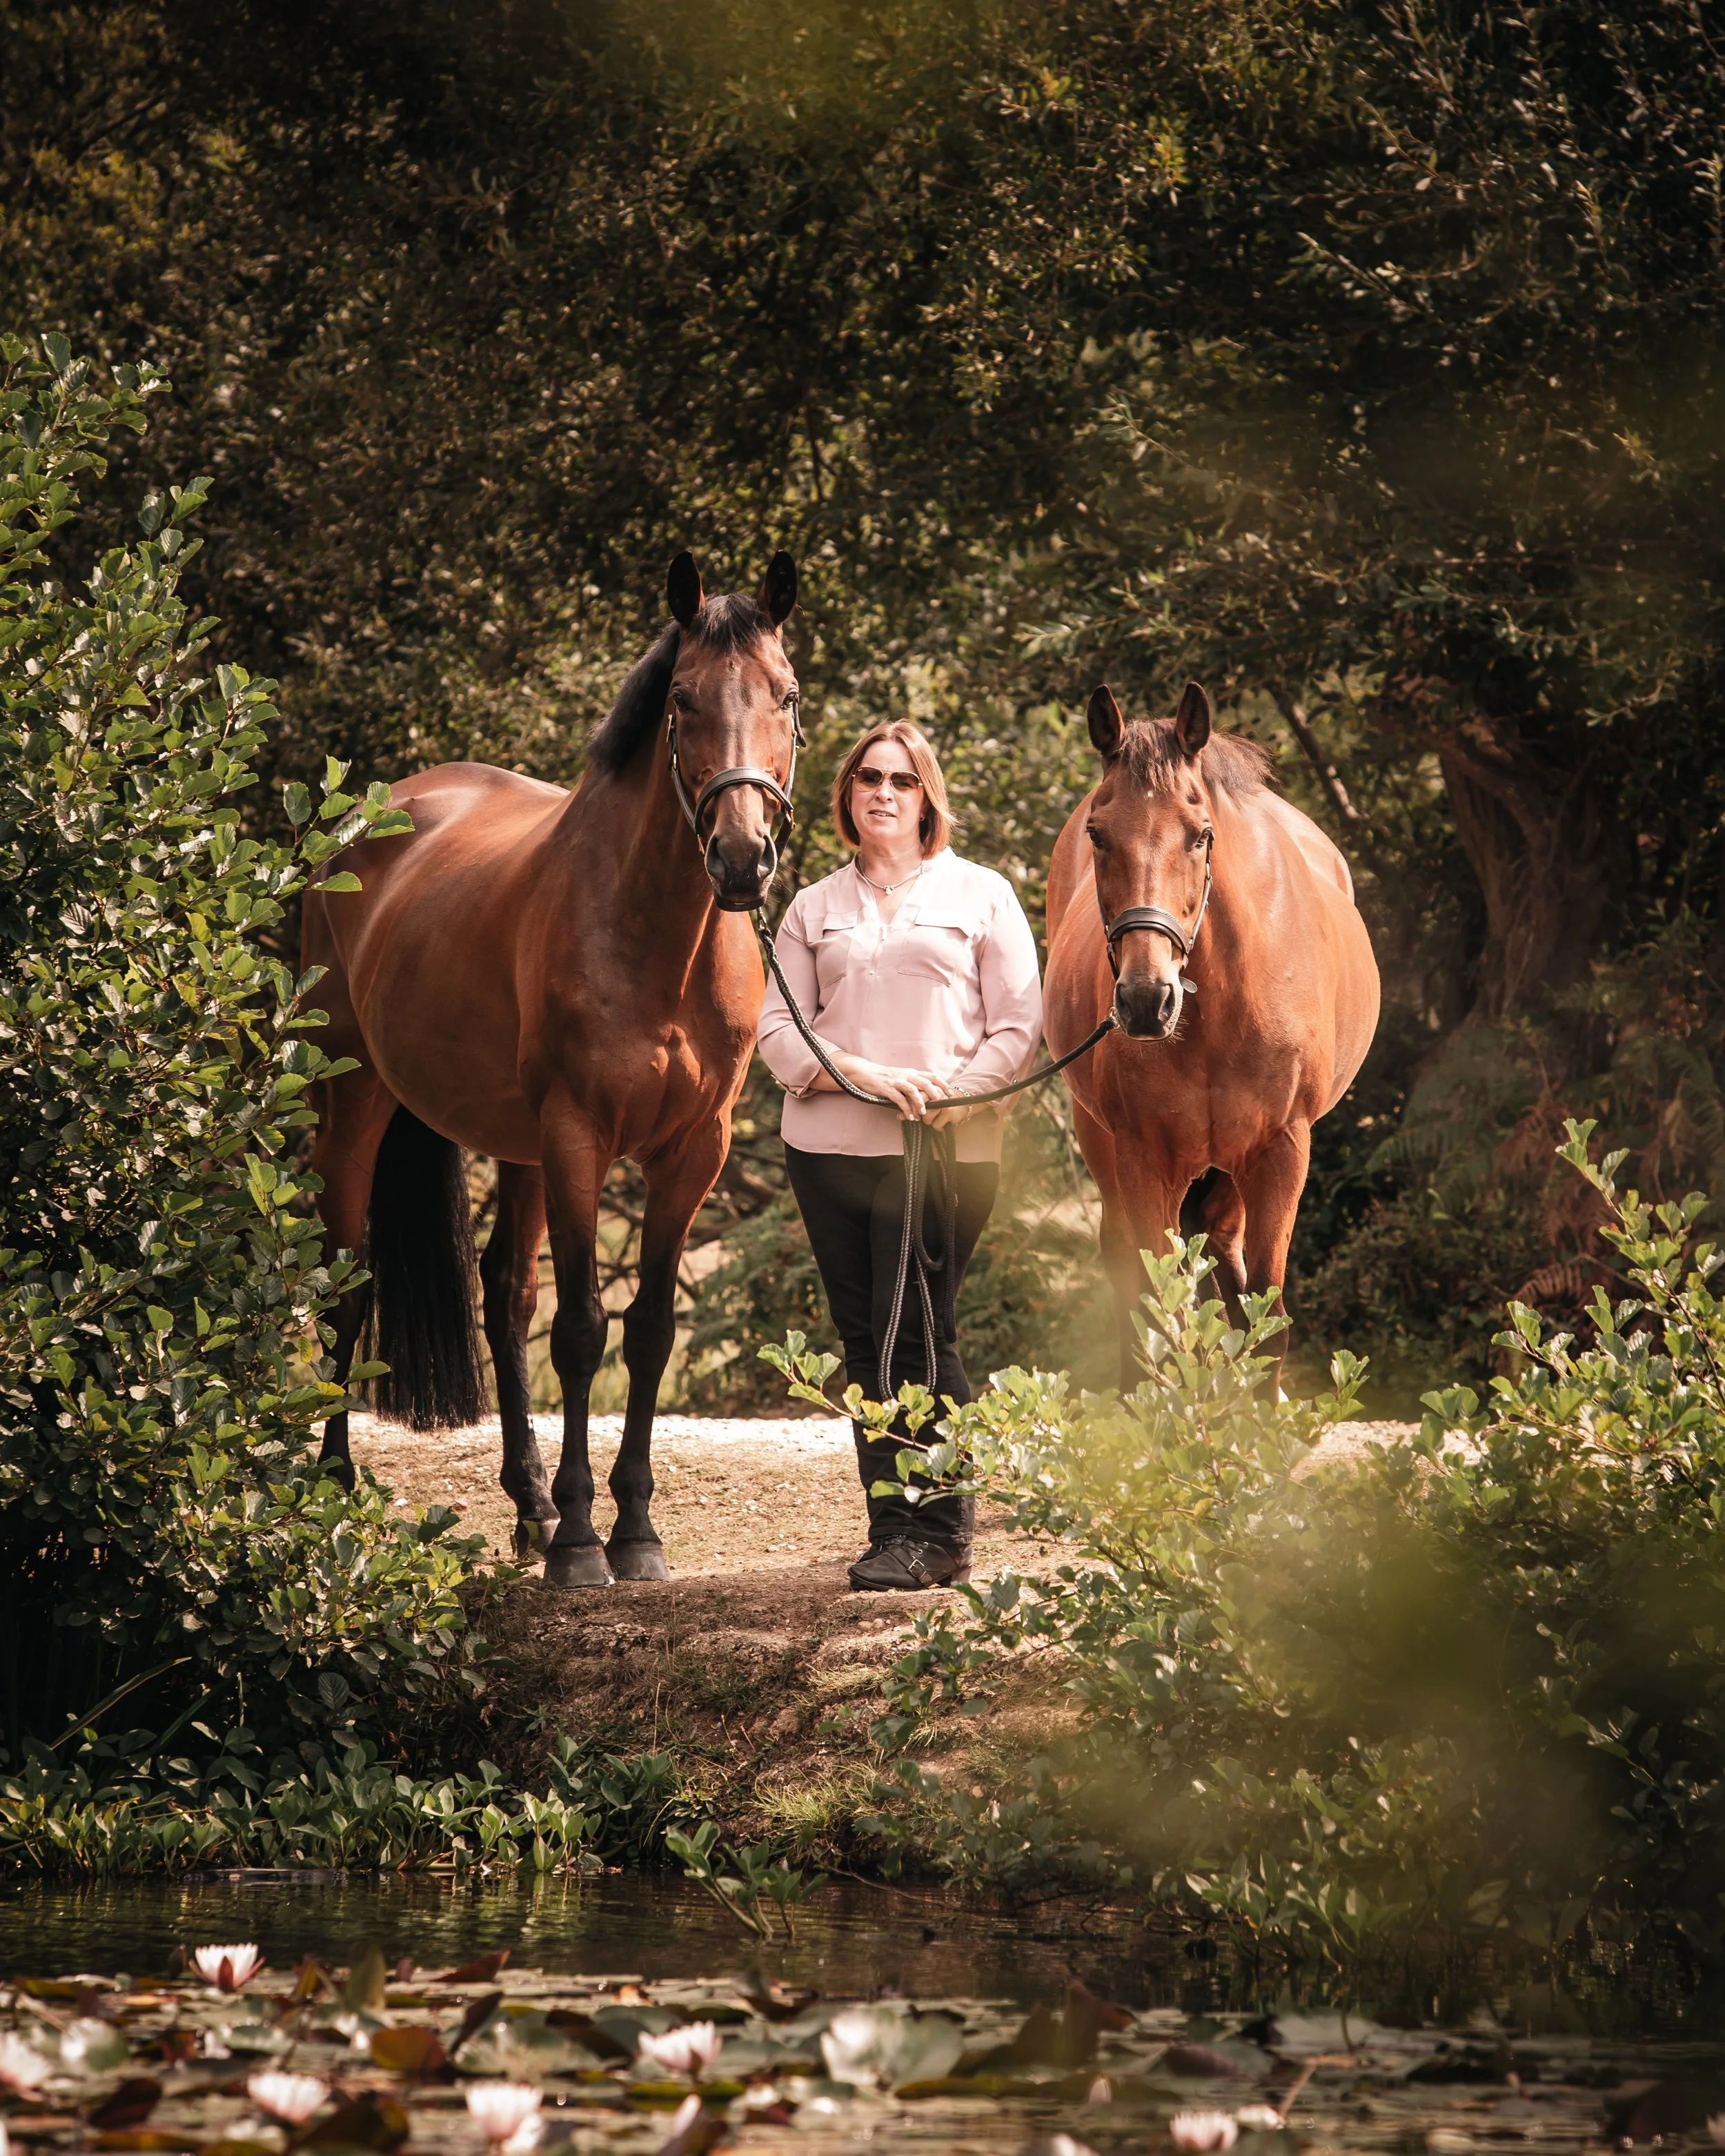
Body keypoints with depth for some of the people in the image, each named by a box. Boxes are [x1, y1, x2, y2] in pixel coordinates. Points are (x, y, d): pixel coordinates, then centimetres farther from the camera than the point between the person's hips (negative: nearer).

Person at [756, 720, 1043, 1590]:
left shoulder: (982, 896, 7)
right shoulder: (814, 908, 14)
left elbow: (1019, 1029, 2)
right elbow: (778, 1032, 6)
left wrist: (947, 1098, -14)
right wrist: (867, 1074, -11)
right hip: (829, 1146, 3)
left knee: (915, 1335, -10)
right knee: (864, 1339, 4)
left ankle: (941, 1532, -4)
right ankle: (889, 1526, 10)